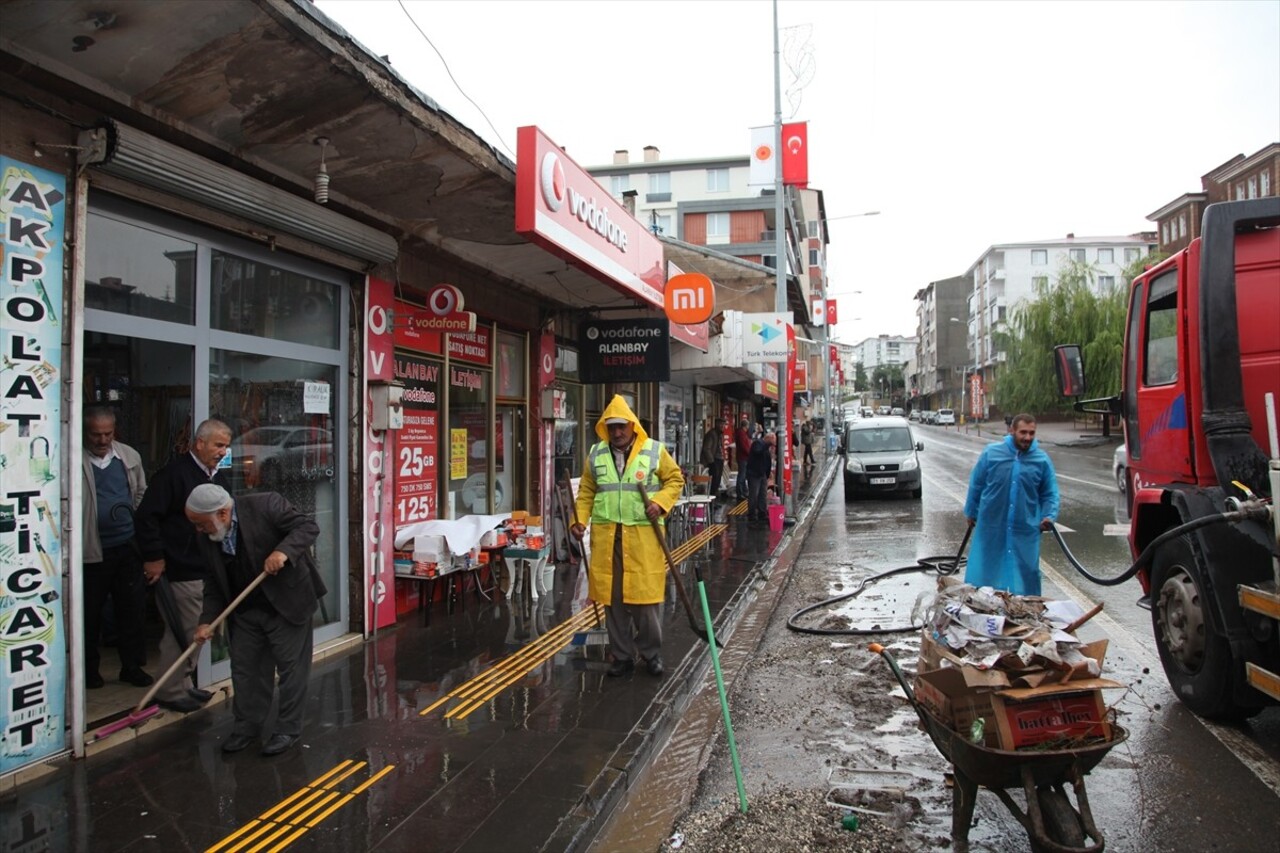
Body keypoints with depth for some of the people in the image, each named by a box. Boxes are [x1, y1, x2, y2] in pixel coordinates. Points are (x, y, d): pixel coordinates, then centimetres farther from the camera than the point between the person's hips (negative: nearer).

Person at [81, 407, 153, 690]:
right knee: (90, 612, 9)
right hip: (91, 550, -4)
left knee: (133, 608, 8)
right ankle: (89, 669, 25)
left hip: (128, 546, 4)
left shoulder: (130, 457, 6)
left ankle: (132, 666, 20)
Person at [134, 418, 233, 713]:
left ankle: (185, 684, 30)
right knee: (181, 631, -2)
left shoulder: (218, 478, 13)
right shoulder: (175, 473, -14)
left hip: (207, 570, 9)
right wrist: (153, 557, -17)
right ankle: (171, 692, 11)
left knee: (198, 629, 16)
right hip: (179, 570, -9)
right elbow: (147, 516, -17)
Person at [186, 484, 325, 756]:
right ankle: (247, 725, 30)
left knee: (291, 667, 4)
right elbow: (215, 582, 4)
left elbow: (308, 526, -19)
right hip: (244, 611, 6)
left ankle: (288, 729, 17)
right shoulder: (205, 538, -2)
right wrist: (207, 620, -6)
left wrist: (283, 552, -34)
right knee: (244, 668, 13)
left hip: (286, 603, -5)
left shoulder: (266, 505, -20)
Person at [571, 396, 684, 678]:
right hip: (606, 535, 3)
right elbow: (586, 491, 12)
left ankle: (651, 653, 20)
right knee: (613, 598, 7)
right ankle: (622, 655, 22)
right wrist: (579, 519, 0)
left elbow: (675, 479, 5)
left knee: (646, 594, 2)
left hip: (644, 534, -2)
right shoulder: (596, 454, 7)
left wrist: (660, 502, -11)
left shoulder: (655, 451, -1)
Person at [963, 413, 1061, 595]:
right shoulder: (991, 453, -4)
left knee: (1024, 573, 8)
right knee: (984, 572, 9)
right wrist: (971, 512, 11)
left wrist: (1049, 516, -9)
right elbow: (976, 485, 5)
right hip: (991, 527, 0)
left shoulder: (1042, 460, -1)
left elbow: (1050, 493, 7)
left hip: (1025, 529, 1)